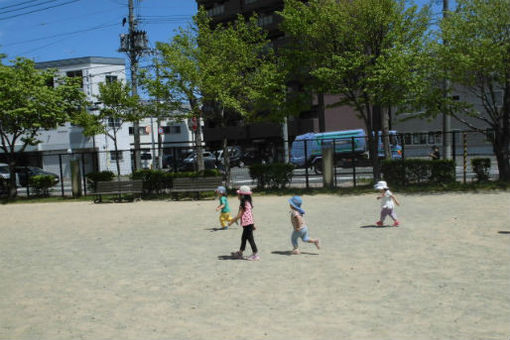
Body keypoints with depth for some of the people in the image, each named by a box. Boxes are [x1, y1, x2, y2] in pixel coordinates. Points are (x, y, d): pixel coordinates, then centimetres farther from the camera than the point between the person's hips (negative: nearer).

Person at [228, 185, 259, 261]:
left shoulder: (243, 204, -18)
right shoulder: (248, 203, 11)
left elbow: (239, 215, -19)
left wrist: (231, 221, -10)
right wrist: (253, 224, 22)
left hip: (247, 224, -10)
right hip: (249, 223, 10)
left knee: (250, 239, -3)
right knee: (243, 238, 17)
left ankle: (255, 254, 2)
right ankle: (240, 252, 28)